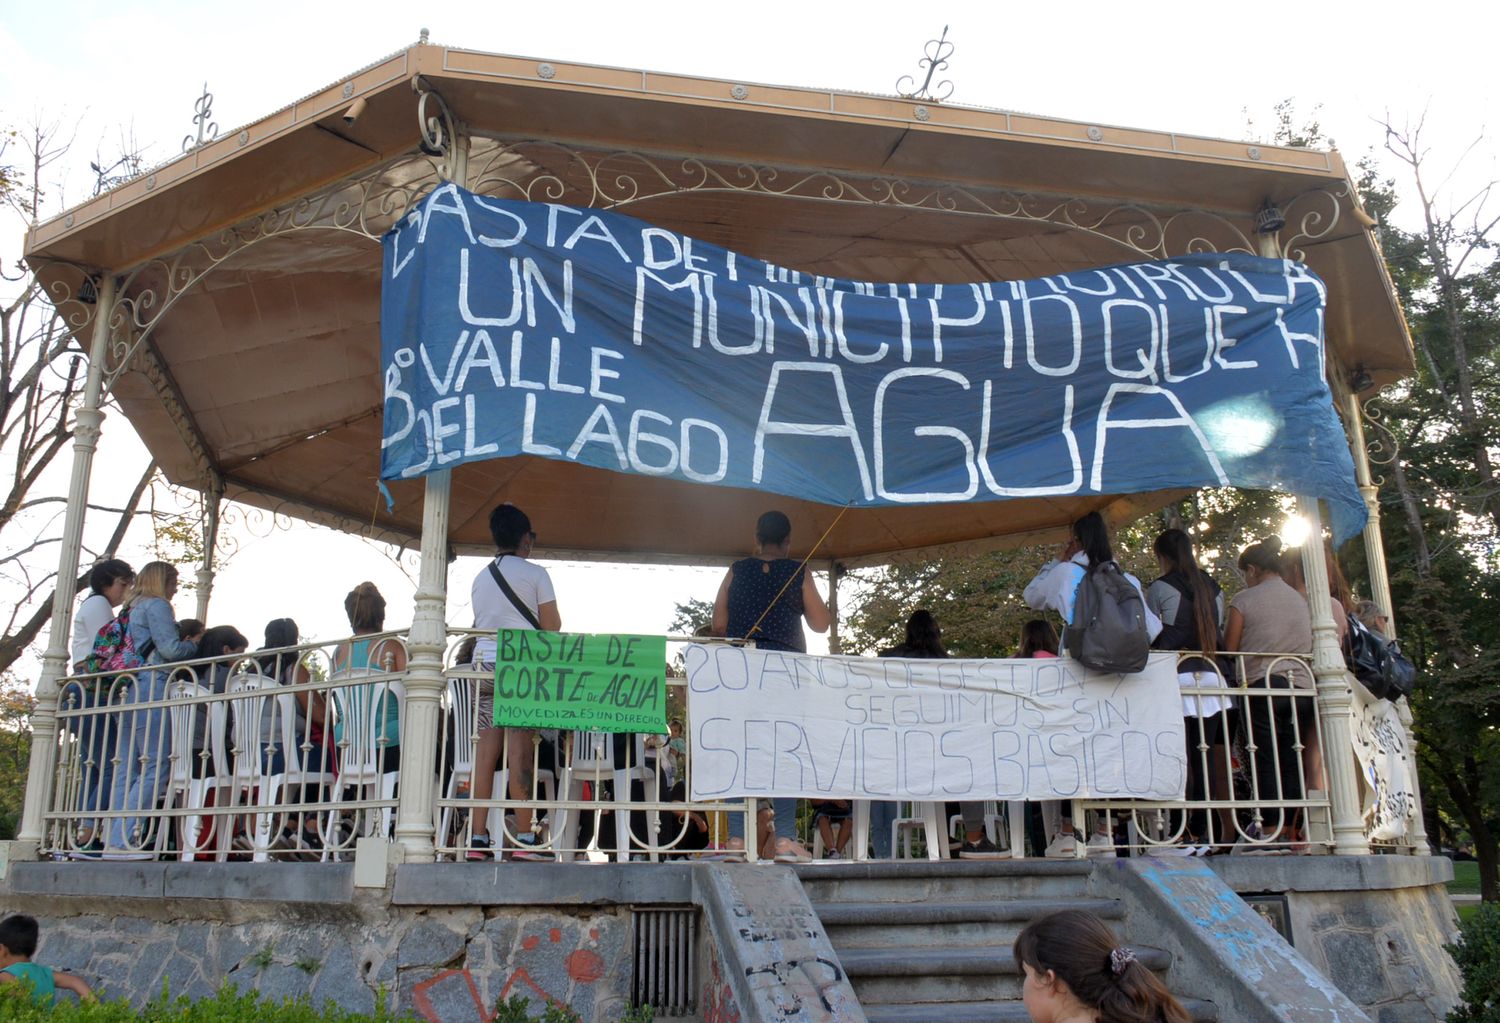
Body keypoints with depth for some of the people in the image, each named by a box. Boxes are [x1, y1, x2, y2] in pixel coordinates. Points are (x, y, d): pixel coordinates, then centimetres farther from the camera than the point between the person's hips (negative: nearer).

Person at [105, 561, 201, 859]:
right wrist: (194, 644, 8)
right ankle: (122, 840, -16)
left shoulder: (132, 609, 26)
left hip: (127, 691, 9)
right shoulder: (156, 605, -1)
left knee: (127, 770, 6)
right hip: (151, 688, -9)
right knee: (155, 767, -11)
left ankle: (116, 841, 2)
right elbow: (170, 649, -11)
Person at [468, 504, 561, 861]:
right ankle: (524, 837, -10)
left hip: (484, 660, 5)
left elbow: (480, 623, 18)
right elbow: (552, 626, -1)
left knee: (486, 746, 2)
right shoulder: (534, 573, 2)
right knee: (520, 747, -9)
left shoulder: (480, 578, 18)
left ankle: (478, 836, 0)